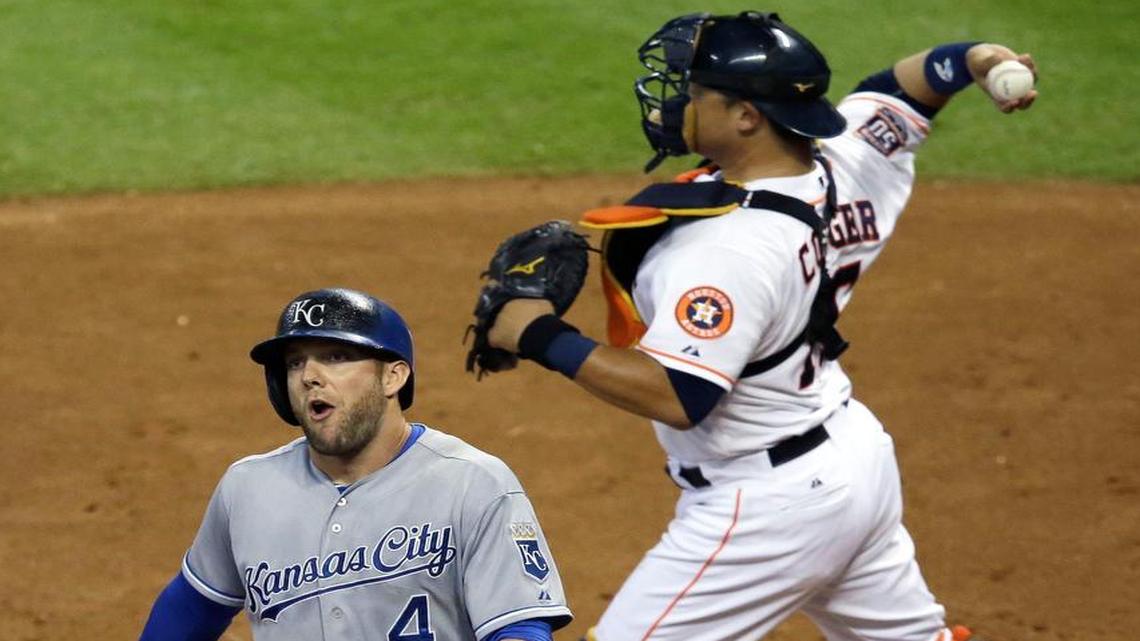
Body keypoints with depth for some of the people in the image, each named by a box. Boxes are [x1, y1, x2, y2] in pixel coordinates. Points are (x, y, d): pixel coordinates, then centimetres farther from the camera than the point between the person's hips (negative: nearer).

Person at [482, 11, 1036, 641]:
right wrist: (974, 61, -4)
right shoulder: (844, 164, -3)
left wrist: (544, 338, -25)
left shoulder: (729, 246, -28)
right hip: (858, 462, 10)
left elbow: (677, 397, -31)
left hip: (772, 505, -10)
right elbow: (899, 89, 15)